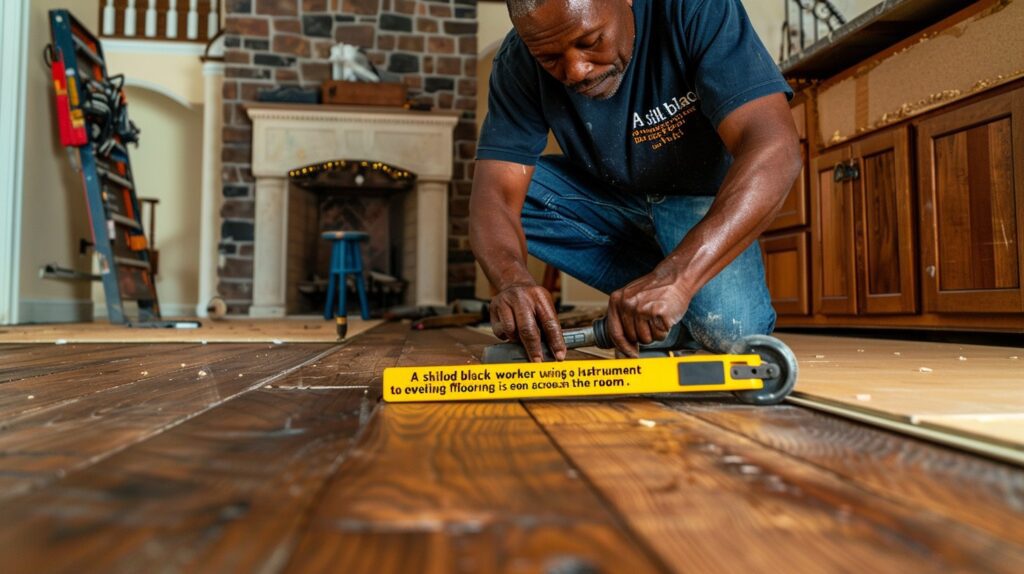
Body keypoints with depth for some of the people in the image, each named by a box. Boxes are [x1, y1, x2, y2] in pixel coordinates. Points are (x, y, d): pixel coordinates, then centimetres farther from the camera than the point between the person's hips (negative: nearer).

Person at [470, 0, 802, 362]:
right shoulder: (519, 63, -19)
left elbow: (775, 149, -37)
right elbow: (494, 191, -25)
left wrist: (675, 277, -49)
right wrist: (512, 278, -48)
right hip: (605, 196, 4)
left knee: (728, 329, -30)